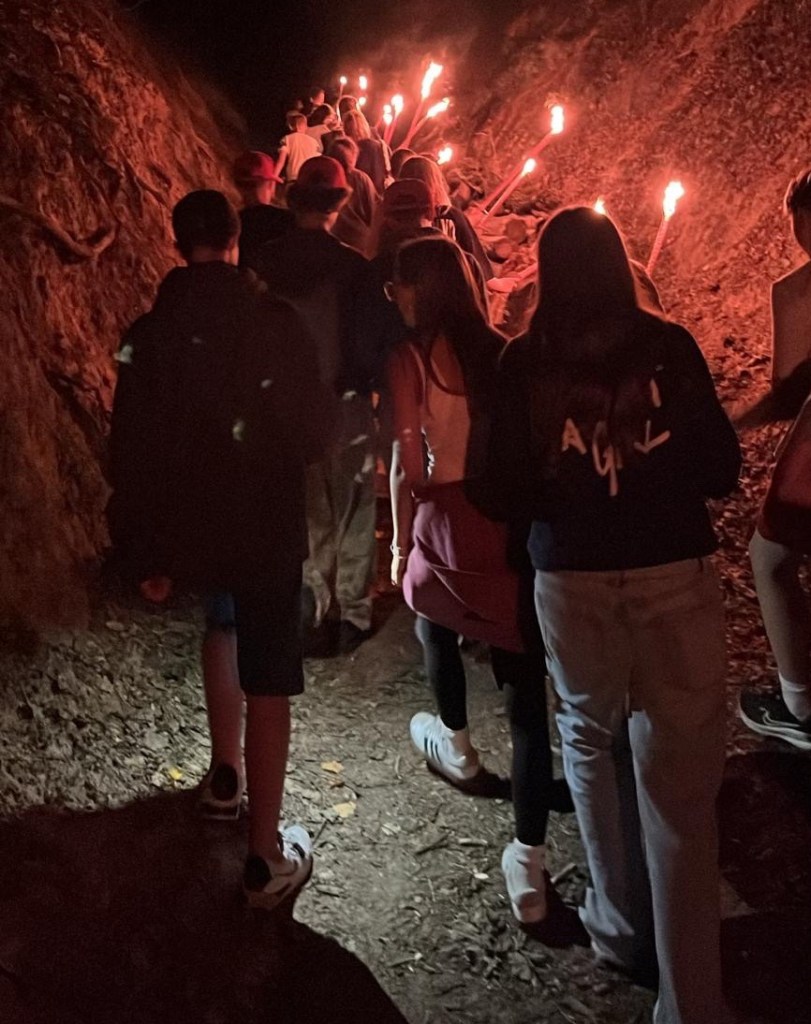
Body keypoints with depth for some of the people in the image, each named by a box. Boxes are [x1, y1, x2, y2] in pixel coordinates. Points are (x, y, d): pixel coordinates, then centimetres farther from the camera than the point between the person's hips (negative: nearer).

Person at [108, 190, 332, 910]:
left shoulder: (149, 335, -6)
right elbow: (314, 434, -6)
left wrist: (144, 554, 1)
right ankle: (266, 858, 9)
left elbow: (132, 456, -6)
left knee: (223, 622, 32)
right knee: (267, 684, 4)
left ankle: (225, 775, 36)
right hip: (270, 529, -3)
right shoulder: (279, 325, -12)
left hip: (187, 531, 3)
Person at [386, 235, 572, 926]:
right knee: (525, 688, 1)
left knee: (436, 624, 30)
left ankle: (458, 747, 53)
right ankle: (529, 860, 1)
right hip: (515, 527, 3)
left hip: (448, 524, -3)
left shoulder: (411, 360, -5)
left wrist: (401, 544, 4)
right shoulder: (498, 351, 6)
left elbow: (405, 466, -6)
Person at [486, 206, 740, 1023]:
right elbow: (721, 470, 1)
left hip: (571, 579, 1)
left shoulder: (525, 361, -2)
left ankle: (622, 925, 34)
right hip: (676, 574, -1)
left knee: (591, 742, 22)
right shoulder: (669, 345, -2)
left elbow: (508, 487, 1)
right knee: (677, 777, 3)